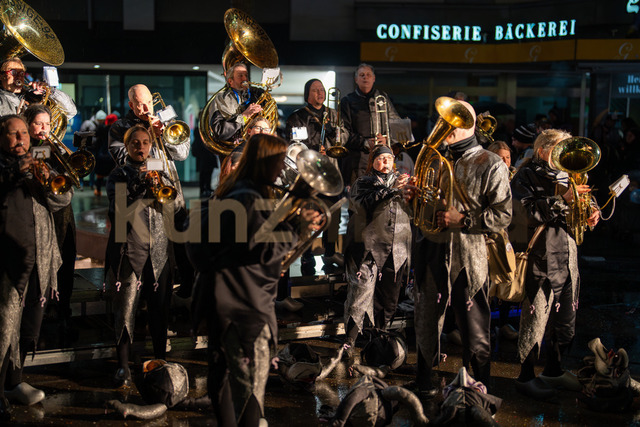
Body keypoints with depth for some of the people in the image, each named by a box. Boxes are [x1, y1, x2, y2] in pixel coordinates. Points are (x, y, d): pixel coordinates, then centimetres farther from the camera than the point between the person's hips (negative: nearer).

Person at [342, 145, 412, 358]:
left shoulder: (400, 182, 19)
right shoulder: (362, 183, 7)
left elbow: (412, 212, 12)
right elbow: (364, 204, -14)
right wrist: (391, 190, -22)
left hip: (396, 250, 4)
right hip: (368, 246, -4)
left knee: (389, 296, 7)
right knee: (361, 291, -13)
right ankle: (350, 340, -10)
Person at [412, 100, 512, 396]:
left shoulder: (491, 166, -4)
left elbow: (502, 216, -8)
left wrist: (462, 219, -17)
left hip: (469, 259, -4)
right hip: (432, 253, 4)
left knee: (476, 333, 0)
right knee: (427, 324, 14)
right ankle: (424, 381, 31)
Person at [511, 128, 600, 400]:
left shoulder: (567, 177, 18)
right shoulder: (527, 177, -4)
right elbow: (528, 214, -19)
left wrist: (591, 216, -2)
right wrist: (562, 199, -24)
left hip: (567, 261, 7)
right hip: (540, 261, -7)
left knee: (565, 322, 14)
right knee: (535, 321, -3)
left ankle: (554, 370, 31)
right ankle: (525, 376, 11)